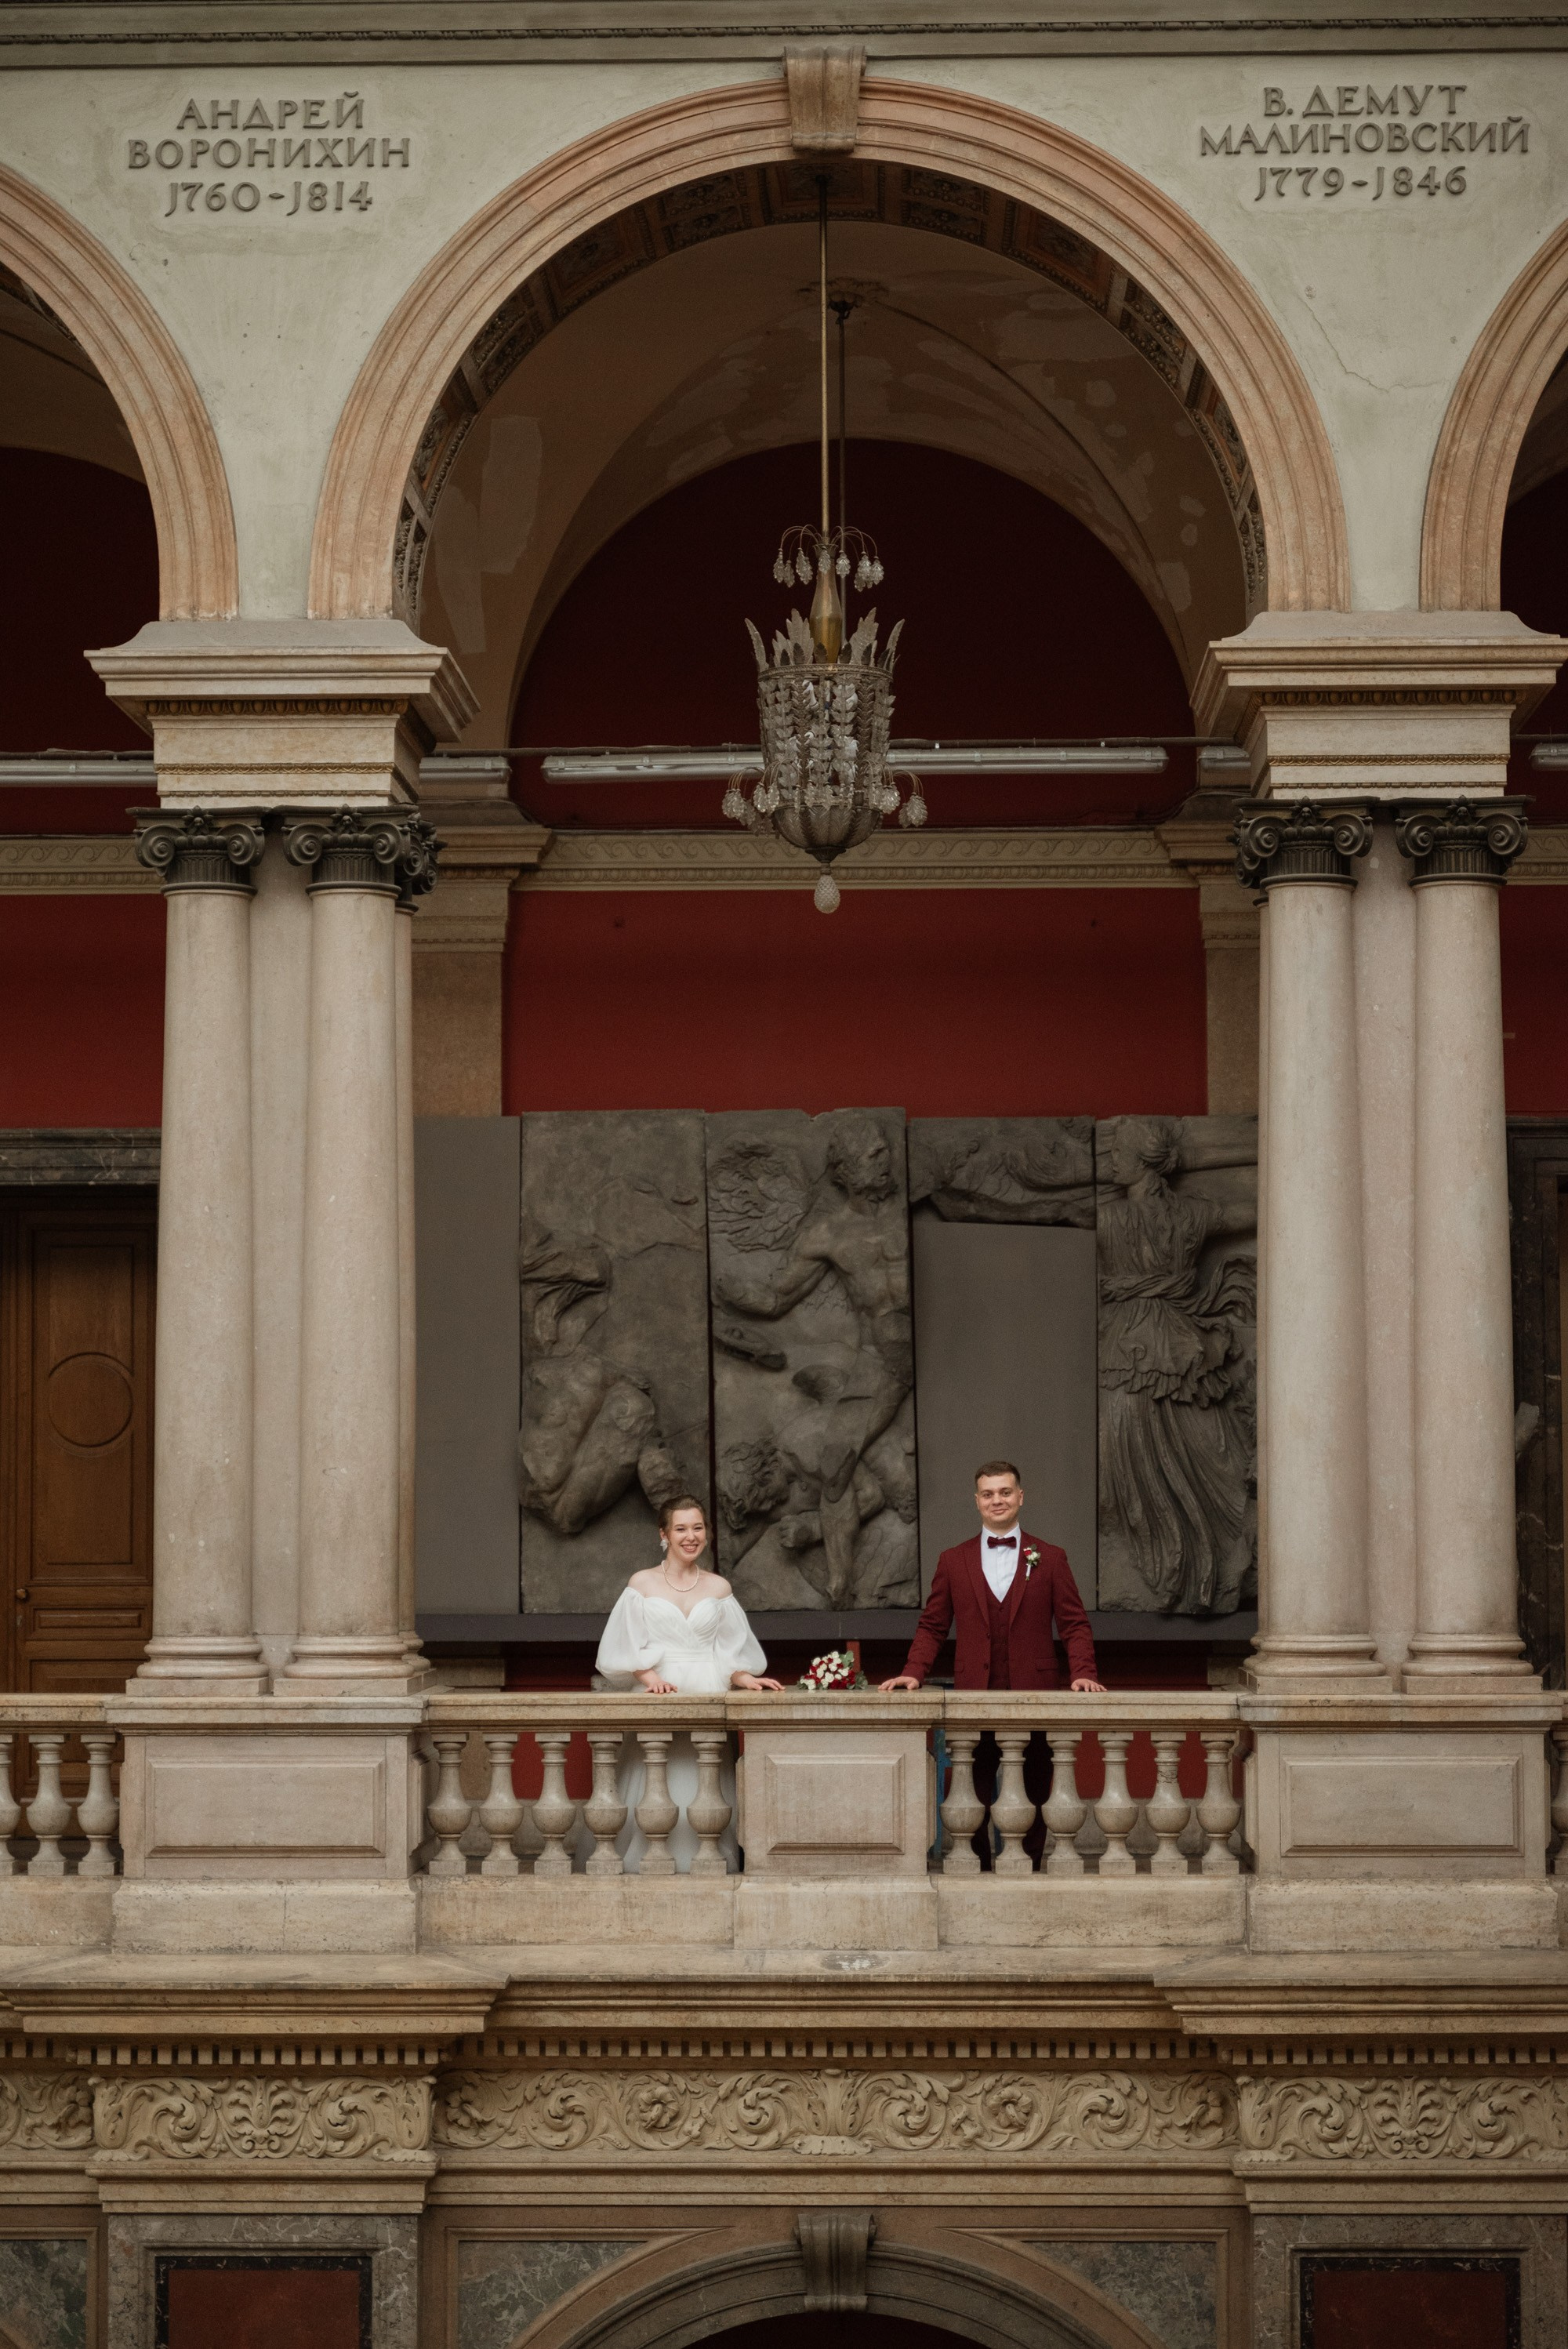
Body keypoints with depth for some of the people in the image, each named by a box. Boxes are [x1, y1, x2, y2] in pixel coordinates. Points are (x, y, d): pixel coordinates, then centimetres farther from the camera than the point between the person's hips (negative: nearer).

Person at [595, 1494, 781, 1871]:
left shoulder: (718, 1588, 13)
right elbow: (629, 1648, 1)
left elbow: (730, 1652, 11)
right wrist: (653, 1679, -15)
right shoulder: (642, 1584, 7)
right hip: (658, 1697, -2)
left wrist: (745, 1679, -8)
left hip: (708, 1697, 2)